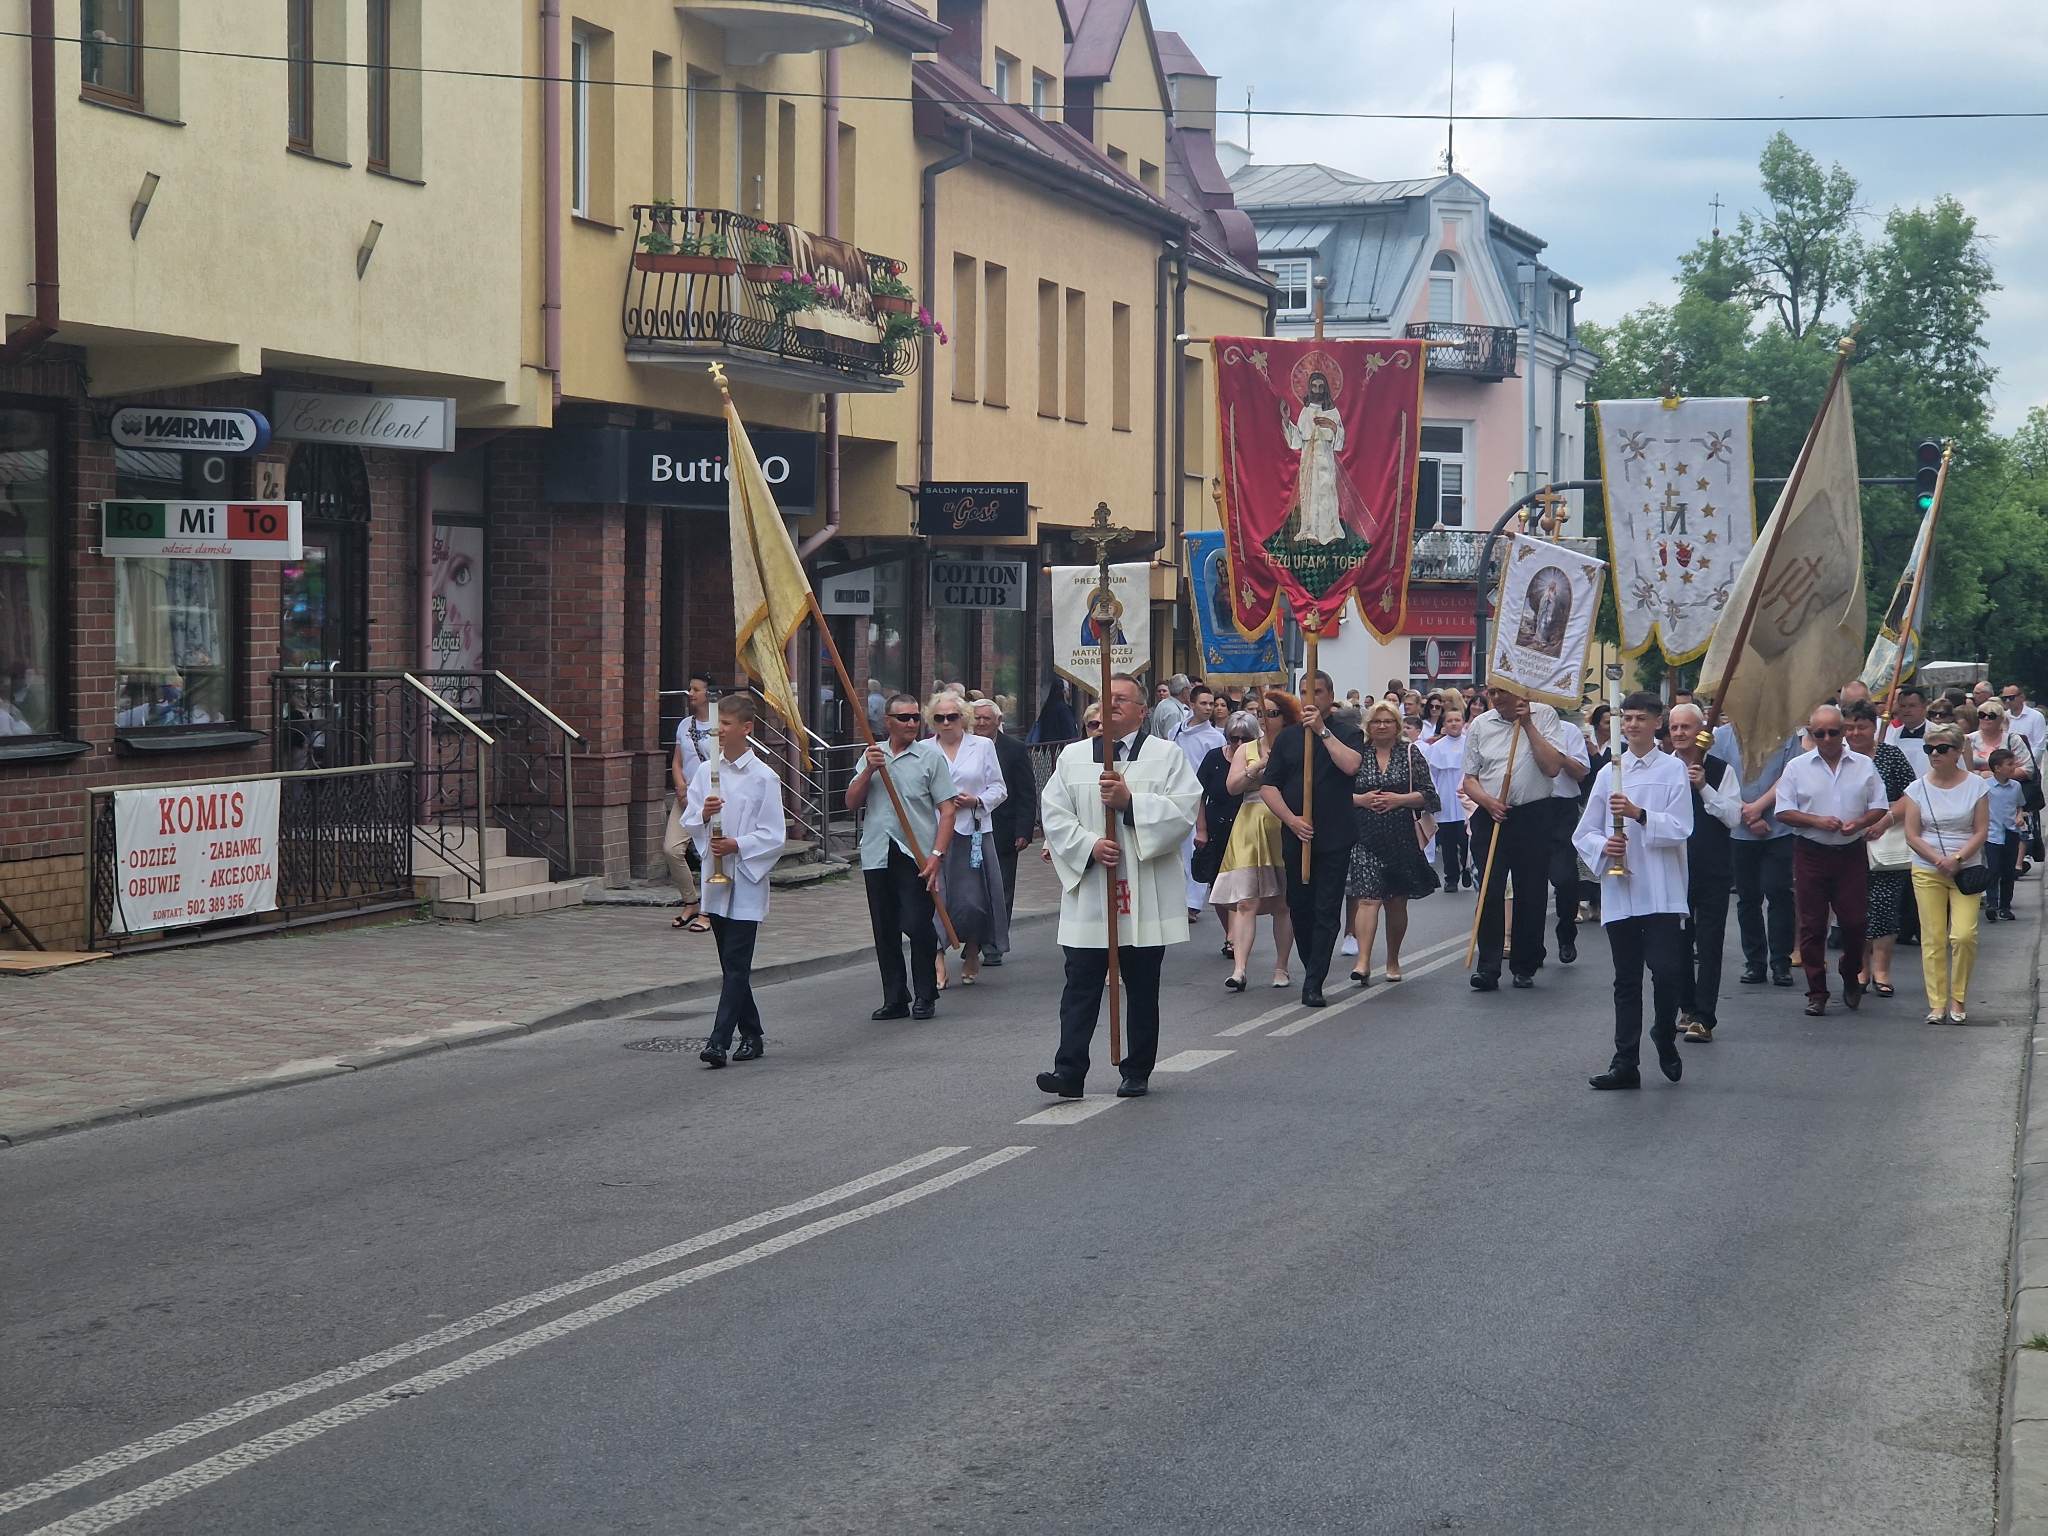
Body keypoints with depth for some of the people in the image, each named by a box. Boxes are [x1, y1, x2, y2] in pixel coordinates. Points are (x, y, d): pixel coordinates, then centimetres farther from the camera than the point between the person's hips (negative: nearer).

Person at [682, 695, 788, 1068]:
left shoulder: (763, 777, -7)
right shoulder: (706, 771, 7)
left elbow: (775, 836, -7)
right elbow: (688, 821, 8)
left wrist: (737, 846, -18)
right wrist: (704, 815, -12)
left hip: (747, 881, -5)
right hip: (716, 879, 5)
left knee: (737, 964, -9)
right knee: (730, 964, 11)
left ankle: (719, 1040, -12)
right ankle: (751, 1035, 22)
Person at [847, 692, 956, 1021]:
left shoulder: (931, 757, 2)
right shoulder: (872, 755, 13)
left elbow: (947, 810, -2)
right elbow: (851, 803, 7)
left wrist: (937, 854, -13)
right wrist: (868, 771, -8)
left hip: (916, 855, -4)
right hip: (877, 855, 4)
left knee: (918, 925, -8)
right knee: (885, 931, 6)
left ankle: (925, 996, 6)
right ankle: (895, 999, 15)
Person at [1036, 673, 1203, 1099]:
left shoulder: (1166, 755, 3)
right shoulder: (1074, 757, 10)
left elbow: (1185, 809, -8)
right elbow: (1053, 813, 4)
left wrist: (1131, 801, -17)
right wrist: (1088, 845, -11)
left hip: (1146, 894, -1)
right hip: (1088, 891, 1)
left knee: (1142, 988, 6)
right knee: (1081, 984, -4)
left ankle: (1137, 1072, 15)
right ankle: (1069, 1071, -7)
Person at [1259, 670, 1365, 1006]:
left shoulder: (1346, 735, 5)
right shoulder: (1287, 737, 12)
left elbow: (1350, 765, -18)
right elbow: (1268, 787, 7)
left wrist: (1323, 730, -15)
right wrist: (1291, 819, -8)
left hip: (1334, 839, -3)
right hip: (1295, 836, 3)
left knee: (1327, 911, -6)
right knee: (1299, 909, 8)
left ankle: (1313, 984, -7)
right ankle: (1313, 971, 25)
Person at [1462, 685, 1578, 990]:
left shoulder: (1543, 716, 1)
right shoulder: (1480, 725, 8)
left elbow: (1552, 767, -10)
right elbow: (1470, 779, 10)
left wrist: (1527, 724, -11)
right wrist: (1488, 801, -10)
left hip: (1533, 816, -1)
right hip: (1490, 816, 1)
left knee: (1531, 895, 4)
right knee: (1489, 893, -7)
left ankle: (1525, 967, 15)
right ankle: (1488, 968, -7)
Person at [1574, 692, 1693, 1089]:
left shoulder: (1673, 770, 2)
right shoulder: (1609, 773, 13)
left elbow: (1680, 829, -8)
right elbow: (1583, 834, 13)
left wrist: (1639, 814, -20)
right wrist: (1603, 846, -8)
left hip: (1662, 891, -3)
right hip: (1619, 892, 3)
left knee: (1667, 972, -11)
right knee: (1626, 980, 8)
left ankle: (1665, 1036, 16)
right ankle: (1625, 1063, 12)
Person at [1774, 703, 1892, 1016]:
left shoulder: (1864, 766, 6)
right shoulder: (1797, 767, 3)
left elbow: (1880, 808, 8)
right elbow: (1784, 812, 0)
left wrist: (1859, 823, -12)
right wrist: (1817, 821, -15)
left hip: (1851, 852, 1)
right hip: (1811, 853, -1)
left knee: (1855, 921, 0)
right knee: (1812, 925, 0)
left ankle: (1851, 978, 26)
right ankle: (1817, 993, 6)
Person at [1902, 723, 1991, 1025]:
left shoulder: (1975, 785, 2)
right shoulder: (1918, 788, 4)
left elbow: (1981, 831, -1)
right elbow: (1912, 834, 1)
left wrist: (1957, 858, -14)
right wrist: (1938, 860, -13)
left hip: (1966, 871, -1)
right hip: (1927, 872, 1)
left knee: (1964, 935, -13)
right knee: (1933, 939, -2)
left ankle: (1957, 1000, 4)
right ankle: (1937, 1004, 4)